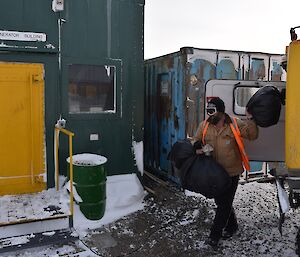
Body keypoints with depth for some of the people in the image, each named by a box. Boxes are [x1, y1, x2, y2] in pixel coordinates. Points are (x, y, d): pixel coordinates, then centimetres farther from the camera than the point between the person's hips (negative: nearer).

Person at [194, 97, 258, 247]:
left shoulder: (234, 125, -11)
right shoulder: (204, 126, -3)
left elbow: (252, 135, -10)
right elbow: (196, 140, 6)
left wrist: (250, 120, -26)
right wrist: (197, 149, -15)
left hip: (231, 172, -4)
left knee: (224, 204, 3)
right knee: (220, 202, 18)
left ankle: (214, 236, 16)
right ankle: (232, 226, 43)